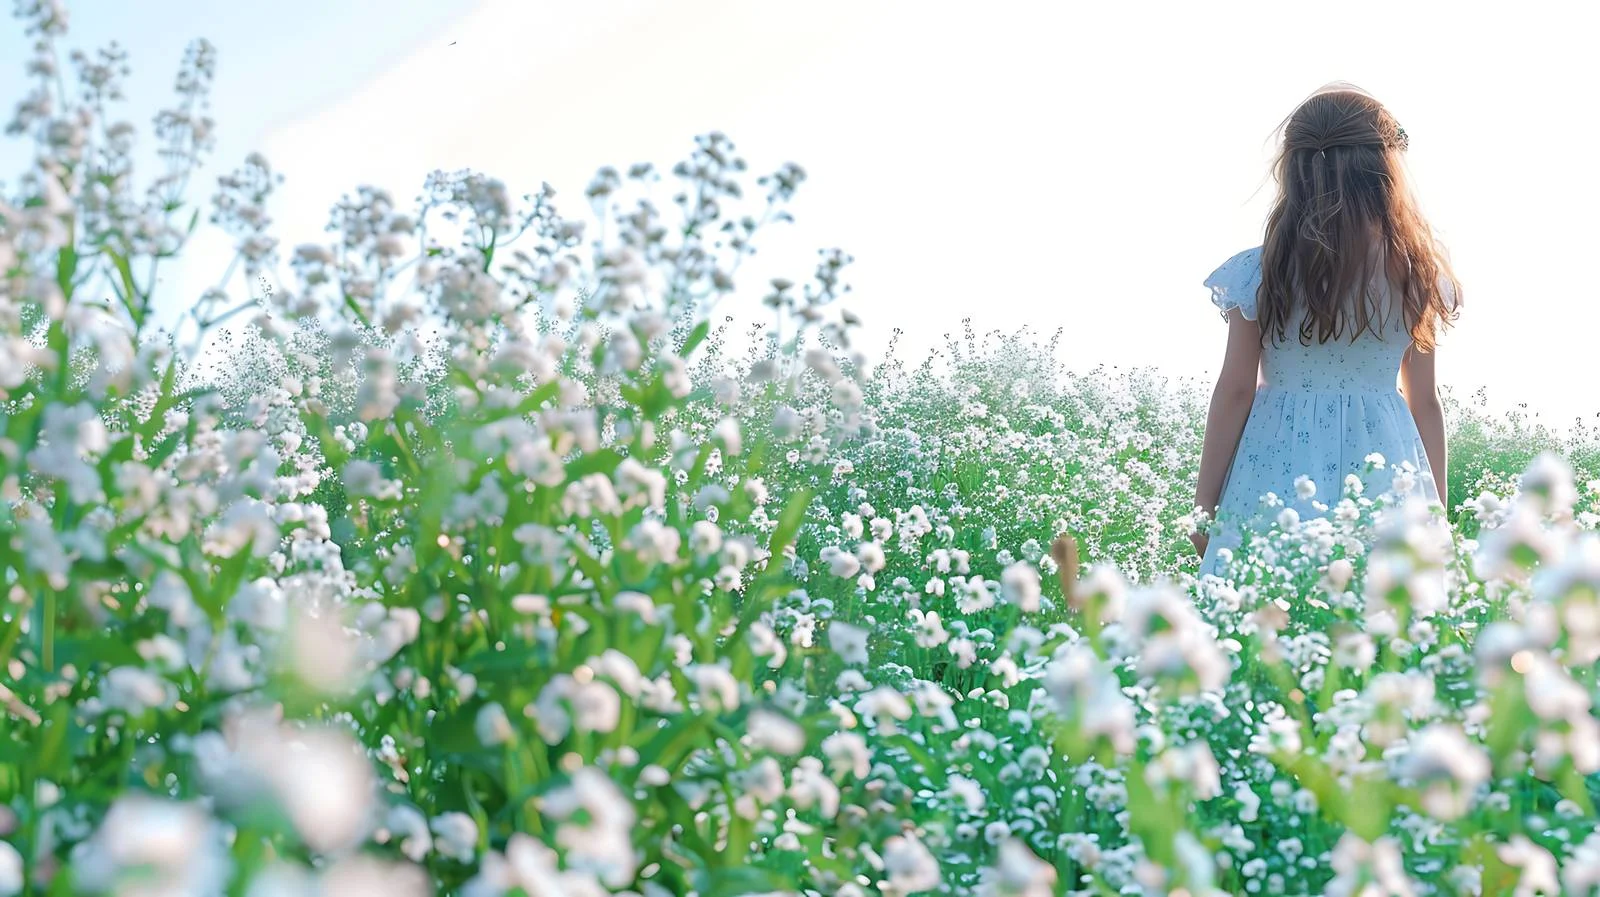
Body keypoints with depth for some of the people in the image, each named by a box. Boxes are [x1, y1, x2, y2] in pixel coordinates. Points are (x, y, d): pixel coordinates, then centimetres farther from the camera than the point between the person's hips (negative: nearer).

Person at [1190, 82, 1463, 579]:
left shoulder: (1259, 273, -7)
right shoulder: (1416, 275, 1)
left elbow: (1235, 393, -3)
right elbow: (1425, 403, 7)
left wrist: (1204, 506, 4)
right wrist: (1437, 507, 17)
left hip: (1280, 479, -2)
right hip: (1385, 475, 2)